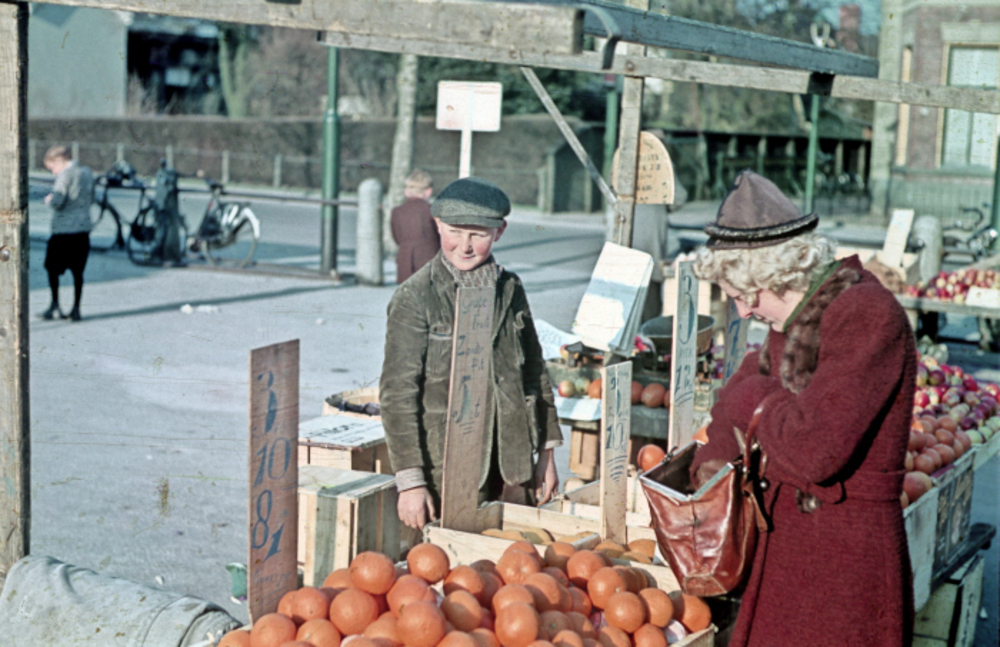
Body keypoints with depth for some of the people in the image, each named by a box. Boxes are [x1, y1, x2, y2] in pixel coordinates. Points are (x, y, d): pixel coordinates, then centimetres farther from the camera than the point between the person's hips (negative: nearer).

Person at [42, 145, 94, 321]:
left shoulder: (65, 175, -13)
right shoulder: (87, 172, 10)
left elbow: (57, 201, -20)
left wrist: (49, 199, 0)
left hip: (64, 229, -7)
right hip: (84, 227, 7)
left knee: (52, 267, 8)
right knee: (77, 271, 9)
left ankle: (55, 305, 4)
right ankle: (76, 309, 9)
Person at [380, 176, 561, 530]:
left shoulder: (510, 289, 8)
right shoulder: (414, 298, -7)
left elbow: (534, 372, 16)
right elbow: (397, 393, -9)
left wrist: (546, 451, 15)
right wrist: (410, 482, -12)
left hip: (513, 465, 4)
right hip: (447, 469, -4)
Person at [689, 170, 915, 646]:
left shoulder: (865, 315, -19)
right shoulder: (796, 318, 7)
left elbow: (814, 452, -27)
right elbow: (745, 383, 28)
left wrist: (758, 400, -10)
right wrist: (715, 458, 15)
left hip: (844, 554, -8)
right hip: (788, 537, 8)